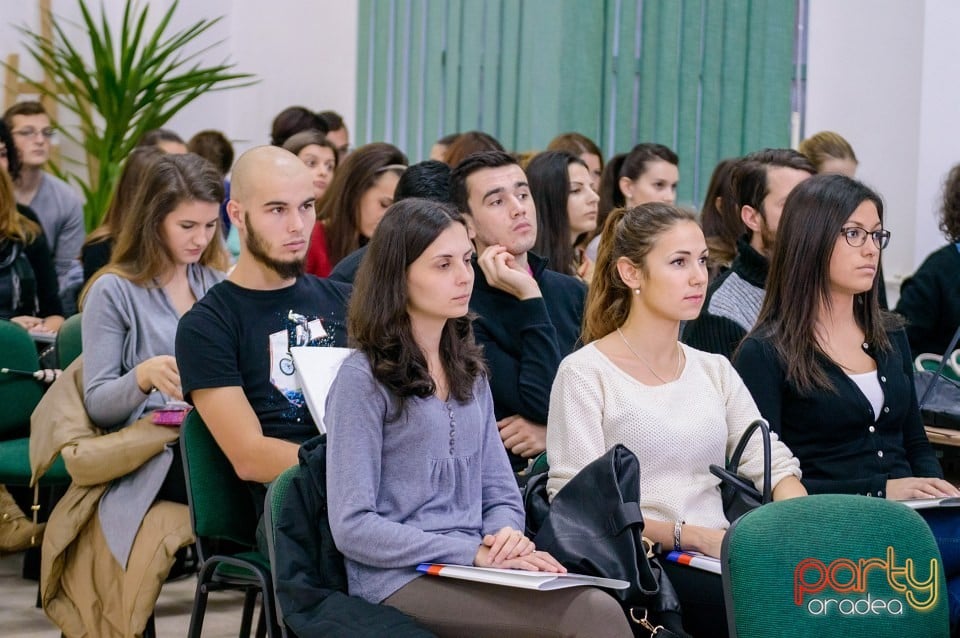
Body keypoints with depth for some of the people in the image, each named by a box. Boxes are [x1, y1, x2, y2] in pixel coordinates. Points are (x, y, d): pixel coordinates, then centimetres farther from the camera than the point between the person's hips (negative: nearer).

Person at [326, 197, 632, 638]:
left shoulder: (469, 373, 18)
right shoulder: (363, 380, -4)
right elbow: (353, 527, -10)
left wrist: (507, 537, -6)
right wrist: (474, 552, -15)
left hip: (473, 573, 6)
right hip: (400, 580, -6)